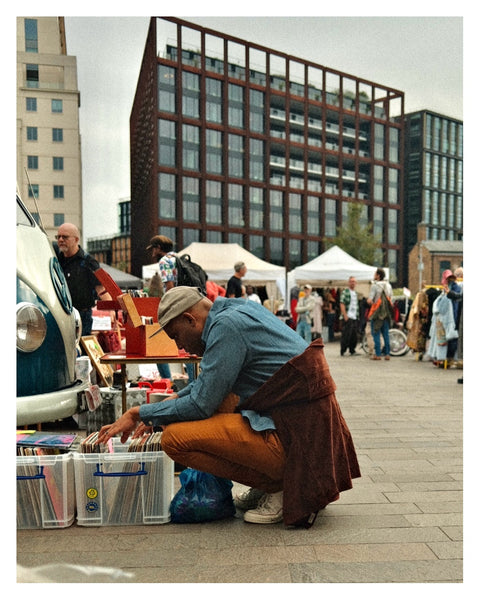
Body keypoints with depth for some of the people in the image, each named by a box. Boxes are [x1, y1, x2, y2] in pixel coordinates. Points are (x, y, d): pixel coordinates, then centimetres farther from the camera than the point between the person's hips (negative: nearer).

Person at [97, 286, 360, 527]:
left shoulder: (227, 326, -15)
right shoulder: (240, 310, 14)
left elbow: (201, 405, -16)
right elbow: (208, 384, 25)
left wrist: (140, 413, -3)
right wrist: (155, 413, 20)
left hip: (295, 437, -10)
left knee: (175, 438, -14)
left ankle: (279, 488, -3)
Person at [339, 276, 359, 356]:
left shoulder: (356, 293, 19)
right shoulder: (345, 291, -4)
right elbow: (342, 304, -12)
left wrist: (358, 315, 16)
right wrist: (345, 316, -18)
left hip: (355, 317, 7)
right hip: (348, 317, -7)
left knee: (354, 335, 8)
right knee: (346, 334, -8)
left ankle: (352, 350, 17)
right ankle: (343, 351, -2)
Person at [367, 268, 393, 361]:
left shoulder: (375, 286, -11)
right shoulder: (388, 285, 9)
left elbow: (369, 300, -17)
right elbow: (390, 298, 14)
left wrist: (371, 301, 3)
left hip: (377, 312, -6)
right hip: (386, 313, 6)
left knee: (376, 334, -1)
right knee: (386, 334, 10)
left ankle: (378, 354, -1)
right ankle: (387, 354, 12)